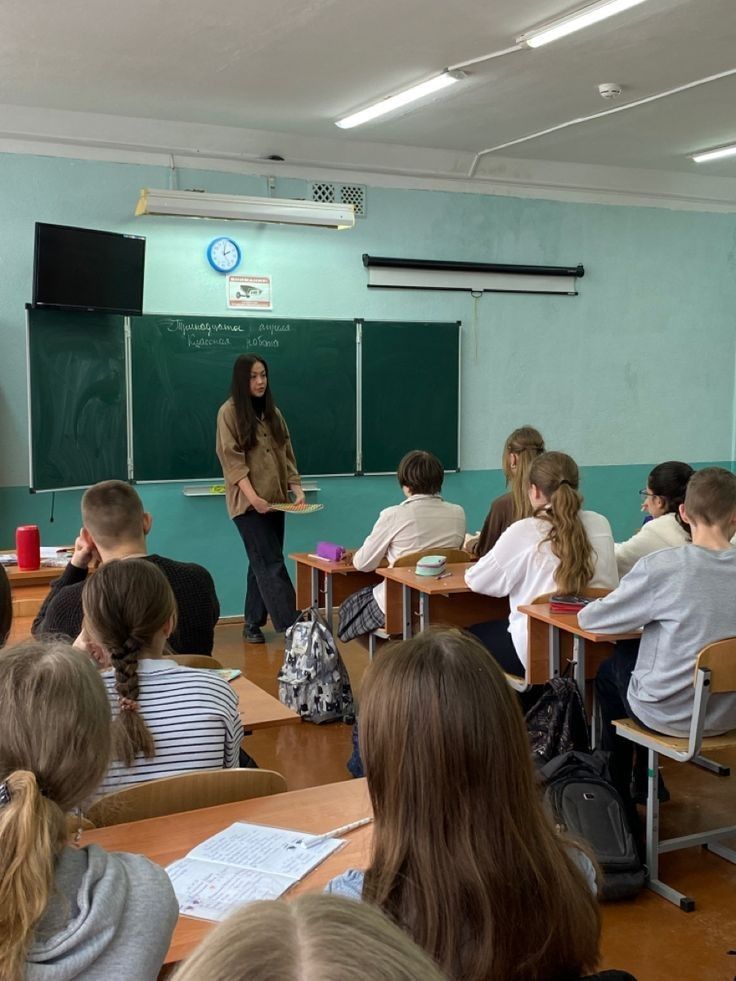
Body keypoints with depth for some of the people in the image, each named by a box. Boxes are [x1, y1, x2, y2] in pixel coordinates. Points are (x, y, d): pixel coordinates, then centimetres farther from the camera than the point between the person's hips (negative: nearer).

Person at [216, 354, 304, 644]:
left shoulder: (273, 412, 13)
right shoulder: (229, 412, -5)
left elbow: (286, 454, 12)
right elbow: (232, 459, -12)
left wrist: (297, 488, -2)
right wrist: (253, 497, -20)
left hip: (275, 500, 6)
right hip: (249, 503, -6)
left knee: (262, 564, 10)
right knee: (271, 564, -10)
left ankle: (253, 625, 19)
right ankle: (292, 628, -12)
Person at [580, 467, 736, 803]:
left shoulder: (660, 567, -23)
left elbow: (589, 619, -12)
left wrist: (645, 611, 8)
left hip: (671, 715, -4)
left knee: (610, 670, 27)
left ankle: (617, 795, 38)